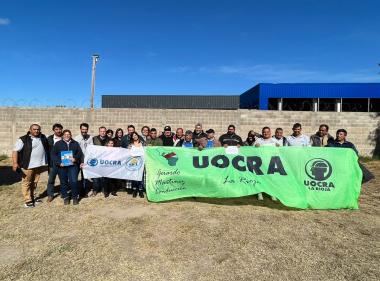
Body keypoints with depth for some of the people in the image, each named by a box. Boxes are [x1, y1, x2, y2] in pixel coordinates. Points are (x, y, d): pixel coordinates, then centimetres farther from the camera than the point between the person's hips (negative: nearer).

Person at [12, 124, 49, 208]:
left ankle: (32, 196, 31)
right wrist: (15, 163, -22)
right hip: (28, 165, -5)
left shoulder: (43, 138, 7)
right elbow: (15, 151, -12)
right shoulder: (23, 139, -9)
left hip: (39, 165, 5)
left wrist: (47, 161, 14)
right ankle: (28, 200, 12)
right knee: (26, 183, 4)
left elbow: (47, 148, 20)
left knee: (35, 182, 17)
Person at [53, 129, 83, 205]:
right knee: (63, 182, 7)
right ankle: (65, 197, 22)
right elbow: (54, 155, 3)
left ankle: (75, 197, 6)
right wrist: (58, 163, -10)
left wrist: (75, 159, -11)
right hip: (62, 166, 1)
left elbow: (80, 153, 8)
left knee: (74, 181, -9)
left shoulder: (75, 143, 11)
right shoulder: (58, 144, 8)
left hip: (73, 165, 0)